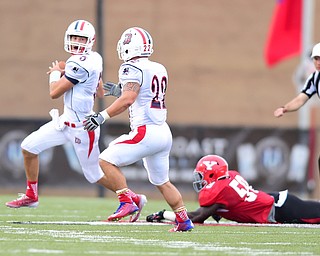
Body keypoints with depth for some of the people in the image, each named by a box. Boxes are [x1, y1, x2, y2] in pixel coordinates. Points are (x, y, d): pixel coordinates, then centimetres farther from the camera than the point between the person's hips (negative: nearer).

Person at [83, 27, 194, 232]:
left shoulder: (133, 68, -9)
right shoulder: (159, 69, 17)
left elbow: (127, 100, -21)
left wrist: (102, 116, -22)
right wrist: (119, 91, 31)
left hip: (146, 131, -9)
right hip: (164, 132, 9)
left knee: (107, 160, -6)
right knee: (162, 182, 20)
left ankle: (127, 202, -13)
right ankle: (184, 220, 19)